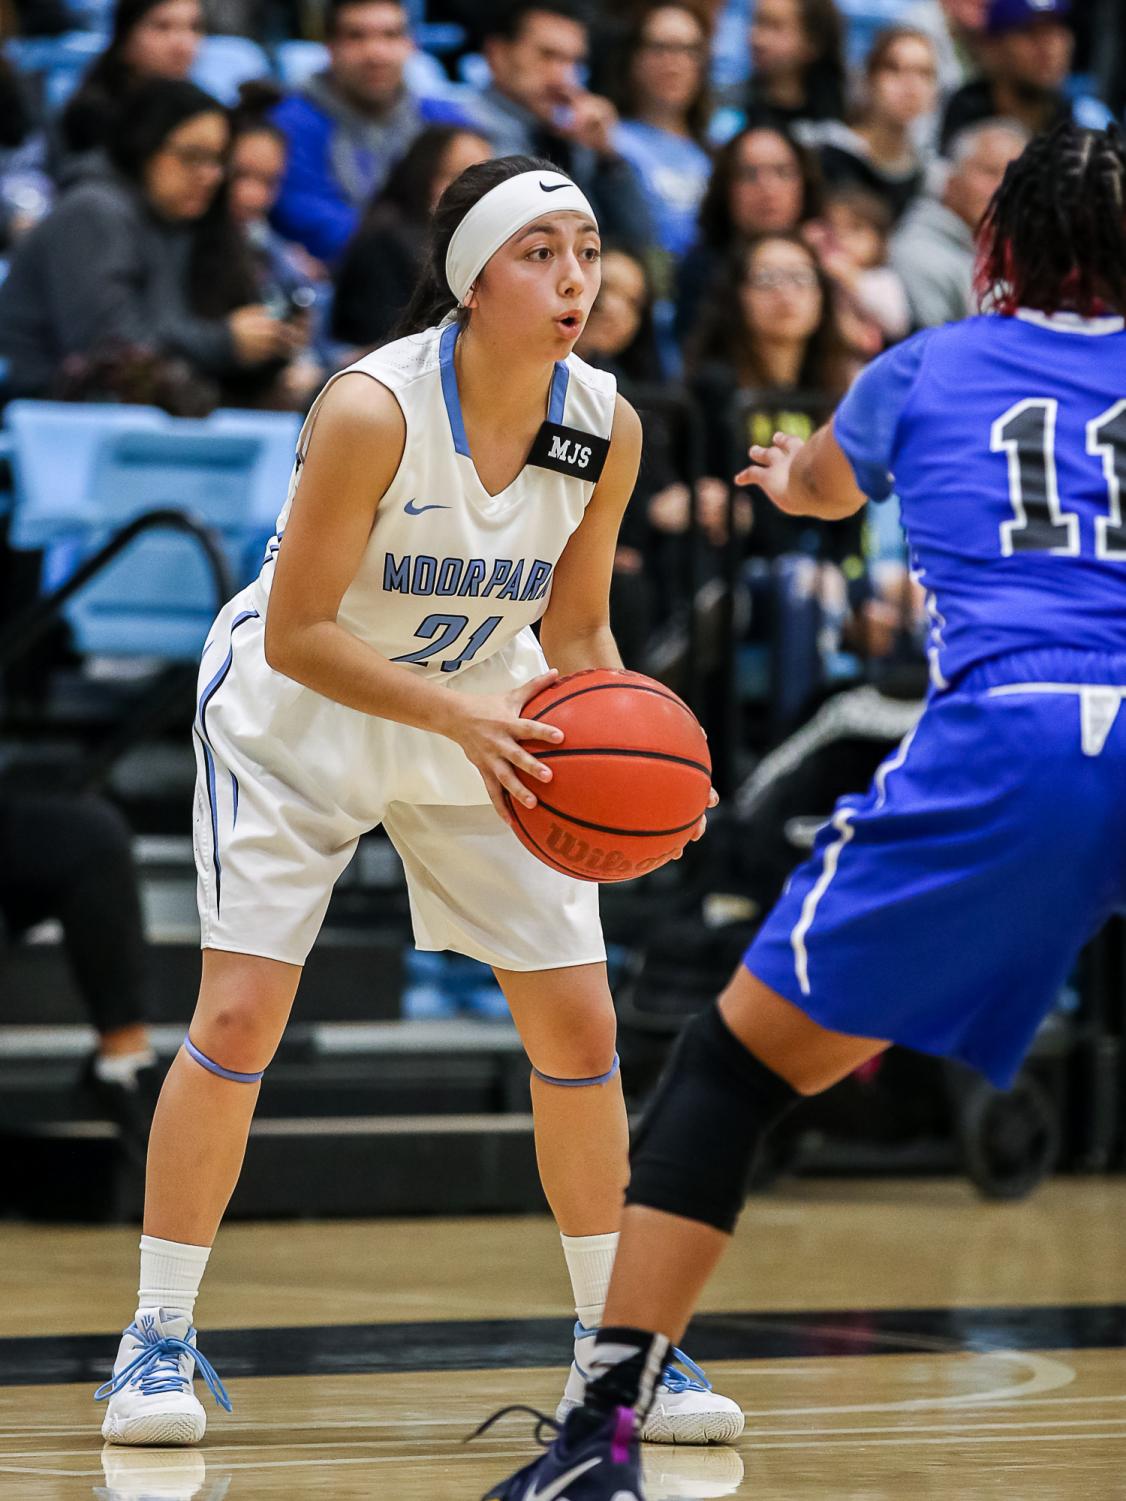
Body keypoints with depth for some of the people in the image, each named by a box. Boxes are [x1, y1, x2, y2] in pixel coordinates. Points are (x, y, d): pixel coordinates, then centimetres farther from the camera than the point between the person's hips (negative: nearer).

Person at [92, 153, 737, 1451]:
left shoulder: (606, 427, -14)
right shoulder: (372, 408, -29)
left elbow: (575, 631, -1)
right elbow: (296, 632, -25)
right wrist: (458, 717, -34)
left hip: (484, 712, 5)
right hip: (295, 709, -4)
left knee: (578, 1024, -1)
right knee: (239, 1014, -12)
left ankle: (613, 1346, 12)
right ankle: (159, 1338, 2)